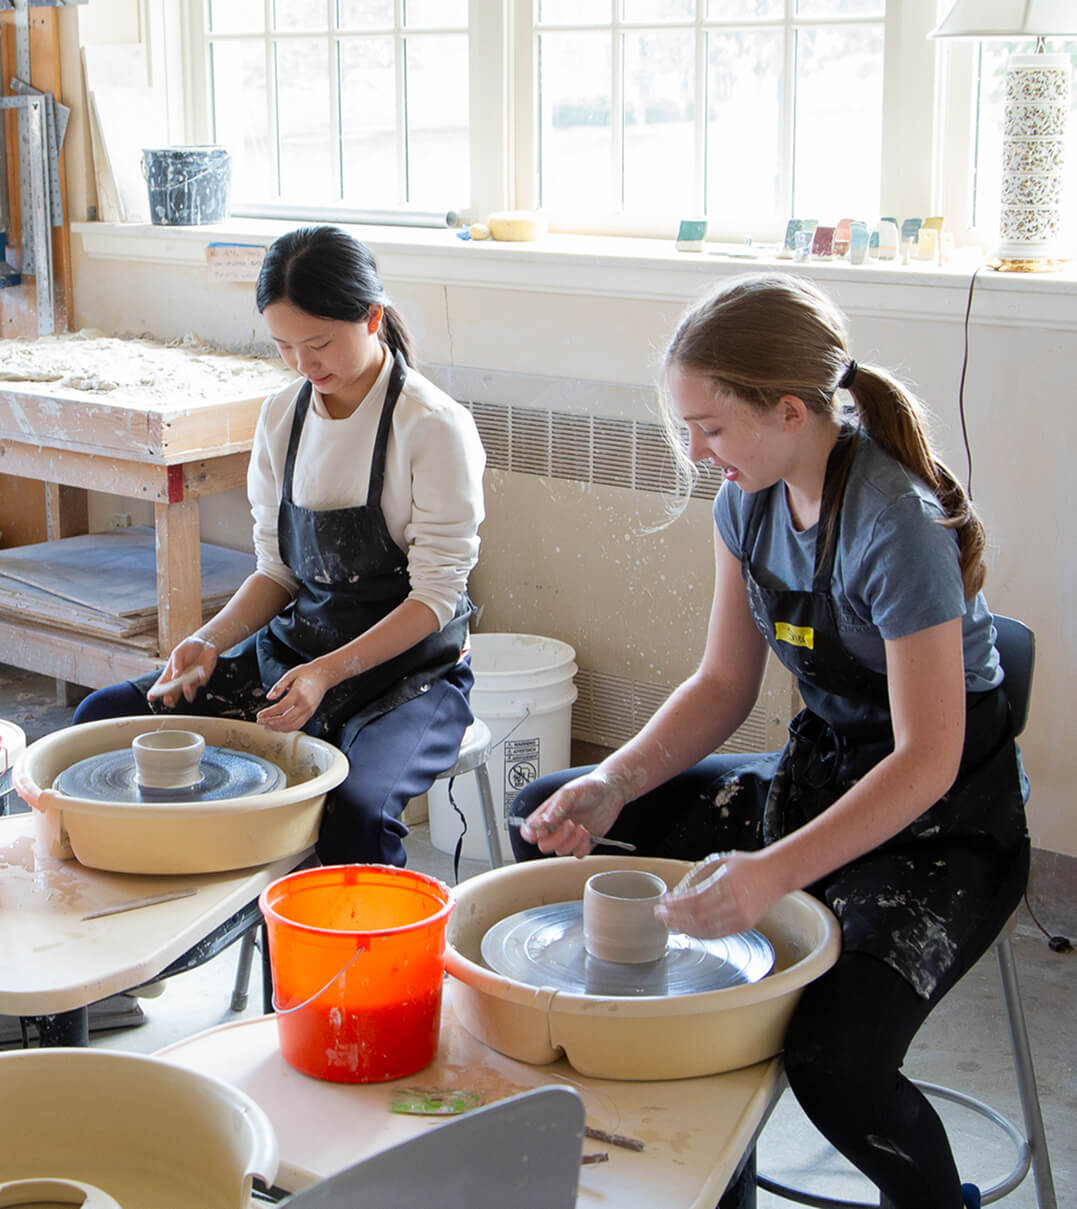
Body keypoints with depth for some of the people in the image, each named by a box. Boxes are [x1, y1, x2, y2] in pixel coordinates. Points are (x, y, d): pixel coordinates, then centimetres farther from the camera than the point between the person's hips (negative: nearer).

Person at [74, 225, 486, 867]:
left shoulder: (435, 427, -14)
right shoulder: (282, 416, 4)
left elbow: (435, 596, -14)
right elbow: (278, 571, 10)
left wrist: (329, 672, -26)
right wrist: (209, 641, -8)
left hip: (413, 666, -6)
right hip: (297, 645, 6)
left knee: (356, 811, -36)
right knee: (104, 718, -6)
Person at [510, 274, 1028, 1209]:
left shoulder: (896, 526, -26)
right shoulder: (750, 500, -3)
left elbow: (928, 759, -27)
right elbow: (724, 684, 4)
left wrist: (776, 873, -38)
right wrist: (614, 783, -12)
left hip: (943, 823, -8)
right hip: (816, 778, 8)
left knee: (833, 1061, -31)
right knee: (547, 818, 3)